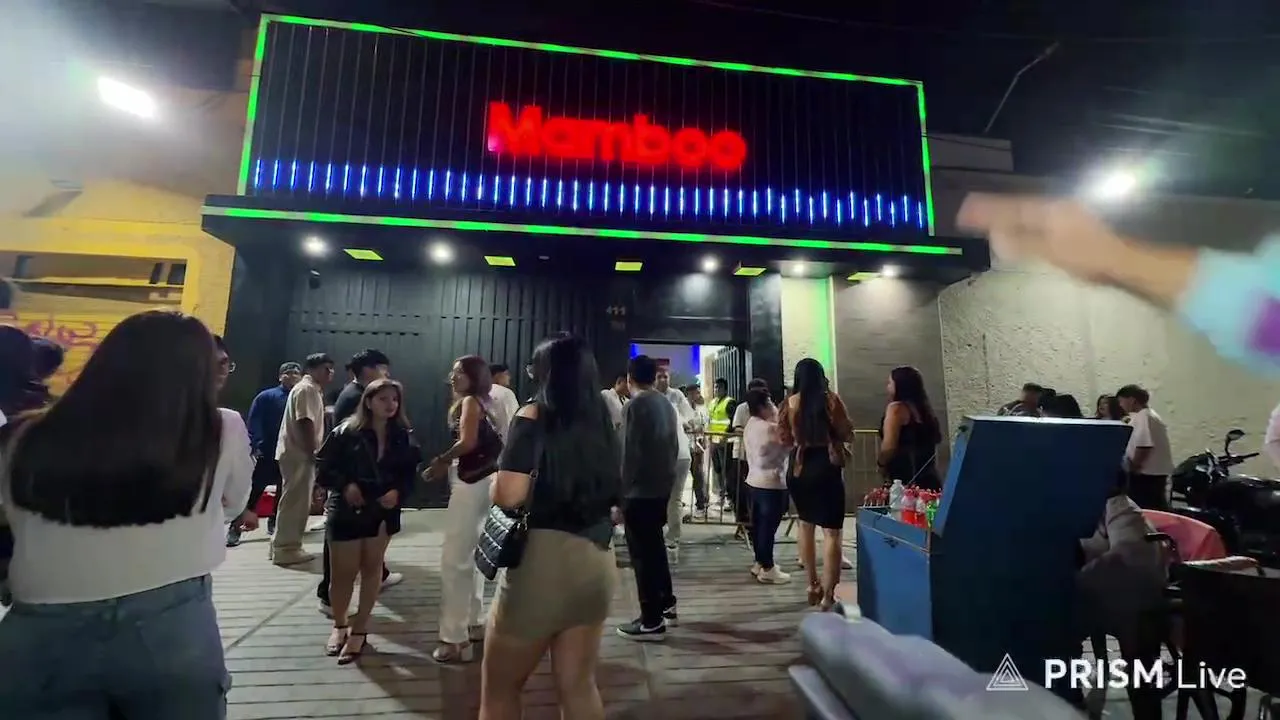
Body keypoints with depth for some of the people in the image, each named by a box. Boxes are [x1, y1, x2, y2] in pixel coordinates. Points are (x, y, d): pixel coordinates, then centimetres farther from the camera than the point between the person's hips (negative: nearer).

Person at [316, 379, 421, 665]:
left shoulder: (403, 437, -5)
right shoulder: (346, 432, -11)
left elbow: (410, 473, 2)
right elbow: (322, 467, -6)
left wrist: (398, 491, -15)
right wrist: (345, 486, -20)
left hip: (383, 511, 2)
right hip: (345, 511, -2)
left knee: (371, 569, 12)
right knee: (343, 572, 9)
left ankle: (359, 630, 29)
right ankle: (339, 626, 36)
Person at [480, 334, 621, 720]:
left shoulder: (534, 417, -10)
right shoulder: (602, 423, 6)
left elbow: (507, 495, -18)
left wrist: (501, 471, 2)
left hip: (543, 557, -6)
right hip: (596, 560, 6)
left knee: (498, 687, 17)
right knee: (578, 685, 20)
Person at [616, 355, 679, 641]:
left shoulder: (635, 406, -15)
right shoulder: (667, 404, 8)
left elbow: (628, 453, -17)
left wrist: (619, 492, -12)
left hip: (639, 489, -8)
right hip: (662, 486, 8)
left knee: (642, 553, 2)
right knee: (655, 546, 21)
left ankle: (652, 621, 11)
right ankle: (666, 605, 32)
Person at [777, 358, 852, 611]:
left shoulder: (790, 403, -2)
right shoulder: (832, 399, -6)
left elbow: (784, 438, 1)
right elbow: (847, 433, -1)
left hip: (799, 467, 3)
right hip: (827, 467, -2)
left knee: (806, 524, 21)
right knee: (831, 531, 3)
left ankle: (813, 585, 30)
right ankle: (827, 595, 1)